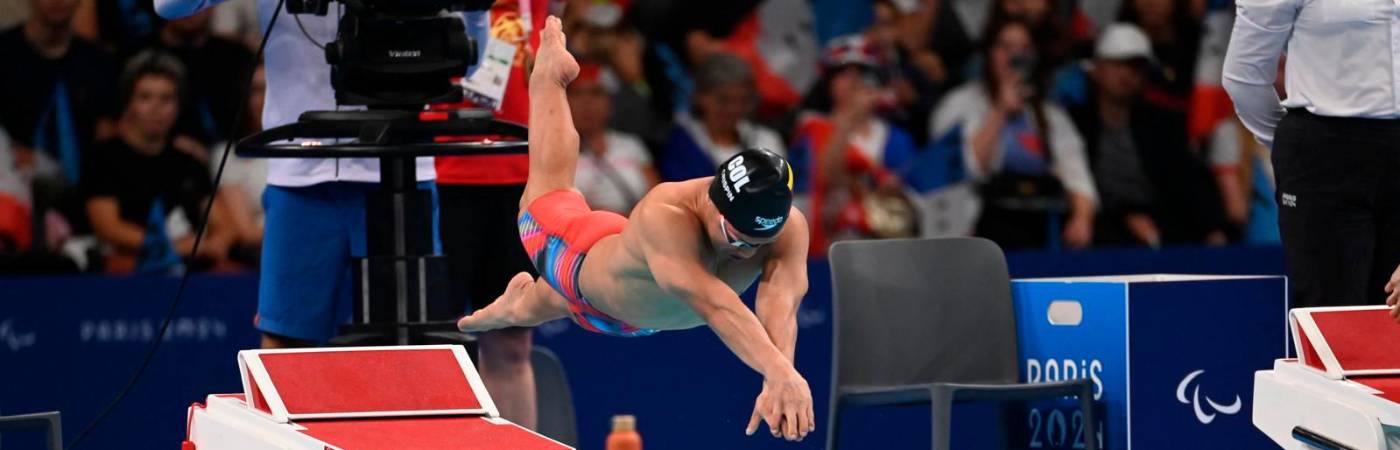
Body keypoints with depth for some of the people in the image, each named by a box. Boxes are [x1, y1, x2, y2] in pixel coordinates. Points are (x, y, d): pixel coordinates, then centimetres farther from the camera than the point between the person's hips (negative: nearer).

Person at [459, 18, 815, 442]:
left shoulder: (786, 228, -43)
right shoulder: (663, 216, -55)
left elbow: (780, 303, -61)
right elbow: (710, 301, -70)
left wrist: (782, 380, -80)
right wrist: (778, 371, -84)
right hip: (580, 261, -3)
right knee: (549, 194, 34)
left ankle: (519, 300, 72)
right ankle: (549, 75, 58)